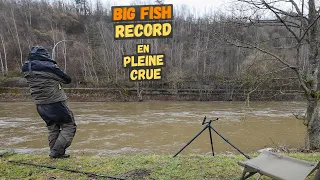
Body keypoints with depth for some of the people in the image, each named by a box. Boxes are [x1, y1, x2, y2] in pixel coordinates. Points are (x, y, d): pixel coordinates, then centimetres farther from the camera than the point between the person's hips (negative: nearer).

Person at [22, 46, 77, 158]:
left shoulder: (26, 68, 1)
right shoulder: (49, 67, -17)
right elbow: (67, 80, -6)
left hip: (40, 105, 7)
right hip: (56, 103, -7)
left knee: (52, 128, 20)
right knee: (69, 126, 5)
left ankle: (54, 153, 22)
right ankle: (57, 152, -2)